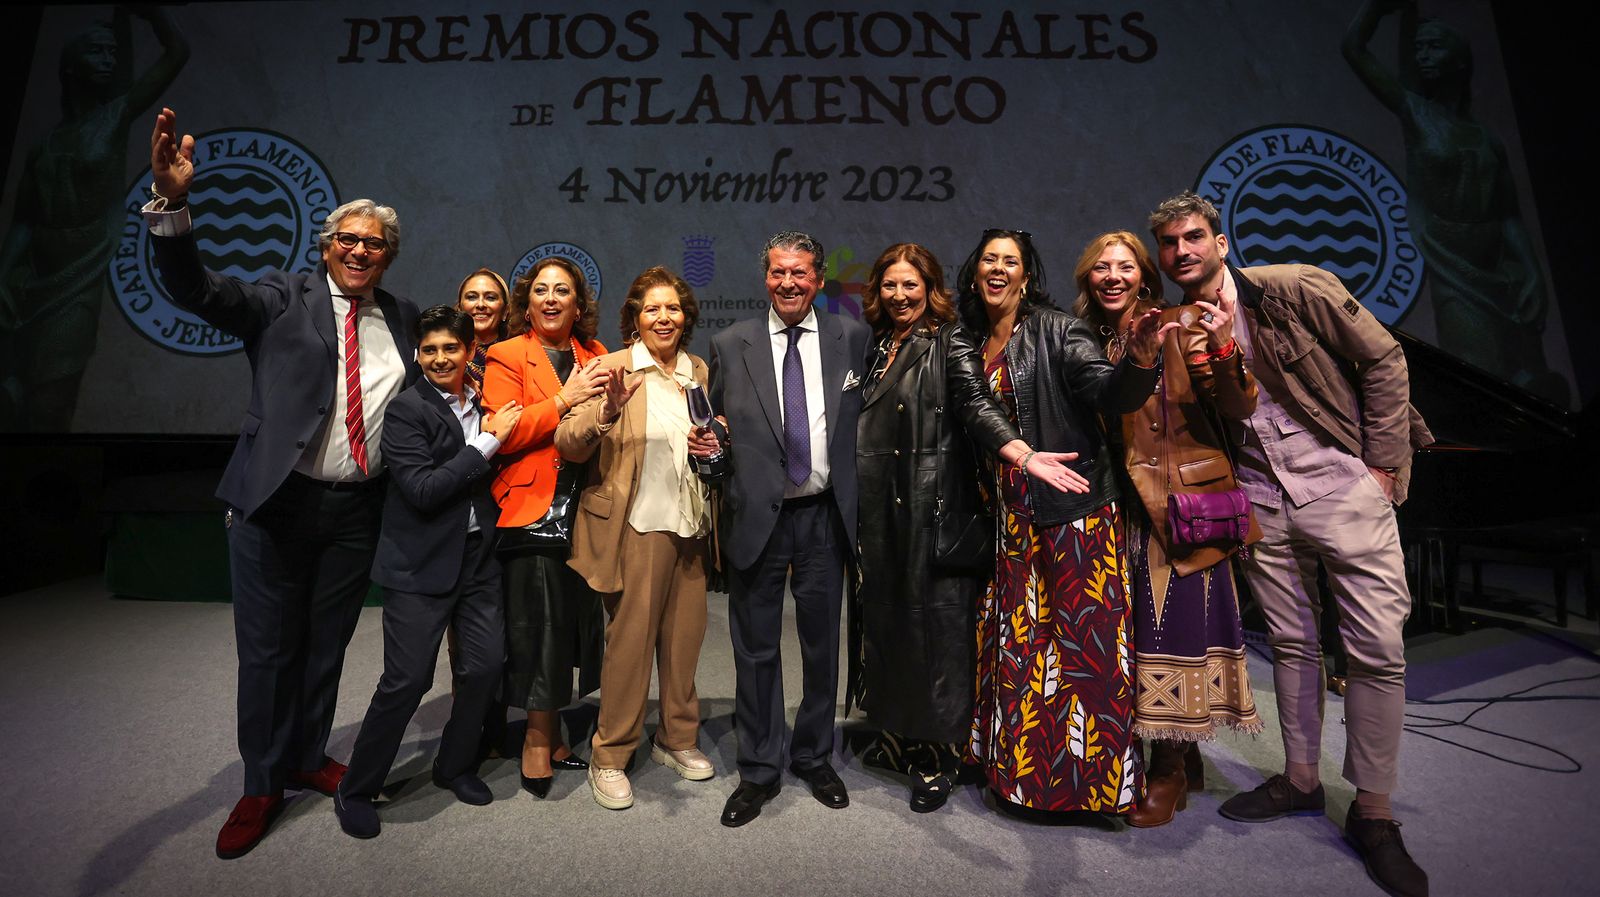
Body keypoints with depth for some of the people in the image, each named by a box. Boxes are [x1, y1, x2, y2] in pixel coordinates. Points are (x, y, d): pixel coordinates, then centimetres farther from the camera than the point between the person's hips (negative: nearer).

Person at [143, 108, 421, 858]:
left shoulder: (403, 317, 8)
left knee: (327, 645, 17)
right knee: (267, 650, 10)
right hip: (276, 506, -2)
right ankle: (262, 785, 28)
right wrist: (172, 201, -31)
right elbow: (196, 290, -16)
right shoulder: (283, 299, -2)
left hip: (357, 510, 3)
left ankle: (309, 757, 37)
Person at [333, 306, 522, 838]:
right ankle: (355, 792, 22)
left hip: (478, 555, 5)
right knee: (406, 680, -1)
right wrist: (487, 441, -19)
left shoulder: (486, 404, 7)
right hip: (421, 562, -5)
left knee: (486, 665, 7)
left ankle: (455, 767, 30)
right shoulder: (406, 409, -9)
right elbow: (422, 491, -19)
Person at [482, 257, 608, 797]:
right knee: (539, 625, 1)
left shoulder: (595, 355, 13)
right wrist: (564, 399, -16)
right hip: (531, 507, -4)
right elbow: (502, 435, -11)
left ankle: (549, 732, 29)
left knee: (574, 621, 11)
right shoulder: (507, 356, 0)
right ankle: (539, 739, 20)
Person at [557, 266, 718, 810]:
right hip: (638, 524, -4)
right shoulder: (613, 368, -4)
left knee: (685, 636, 11)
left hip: (692, 522, 5)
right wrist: (608, 408, -30)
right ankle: (609, 758, 20)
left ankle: (677, 740, 32)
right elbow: (568, 445, -13)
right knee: (630, 640, 2)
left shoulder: (700, 372, 11)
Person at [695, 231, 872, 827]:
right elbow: (716, 426, 9)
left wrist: (862, 507, -3)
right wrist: (704, 442, -14)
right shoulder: (730, 346, 4)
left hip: (826, 515, 1)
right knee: (756, 649, 9)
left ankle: (814, 757, 35)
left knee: (821, 643, 14)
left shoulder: (852, 338, 4)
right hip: (757, 516, 0)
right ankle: (758, 771, 28)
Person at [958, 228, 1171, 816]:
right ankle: (1025, 767, 28)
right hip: (1012, 514, 5)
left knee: (1085, 635, -2)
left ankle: (1097, 772, 16)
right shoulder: (972, 343, 13)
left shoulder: (1057, 330, -4)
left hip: (1073, 506, -5)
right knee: (1018, 638, 12)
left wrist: (1140, 360, -35)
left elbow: (1108, 393, -18)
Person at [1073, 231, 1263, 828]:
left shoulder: (1182, 324, -3)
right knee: (1141, 623, 10)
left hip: (1184, 500, -4)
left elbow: (1240, 409, -9)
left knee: (1178, 624, -2)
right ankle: (1180, 757, 28)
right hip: (1126, 506, 4)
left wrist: (1223, 350, -24)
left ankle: (1171, 769, 16)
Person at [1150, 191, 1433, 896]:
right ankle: (1301, 781, 28)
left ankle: (1373, 813, 14)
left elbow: (1383, 361, -5)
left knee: (1377, 649, -3)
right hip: (1260, 501, 3)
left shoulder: (1295, 289, -7)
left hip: (1340, 484, -3)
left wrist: (1381, 463, -8)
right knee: (1290, 643, 12)